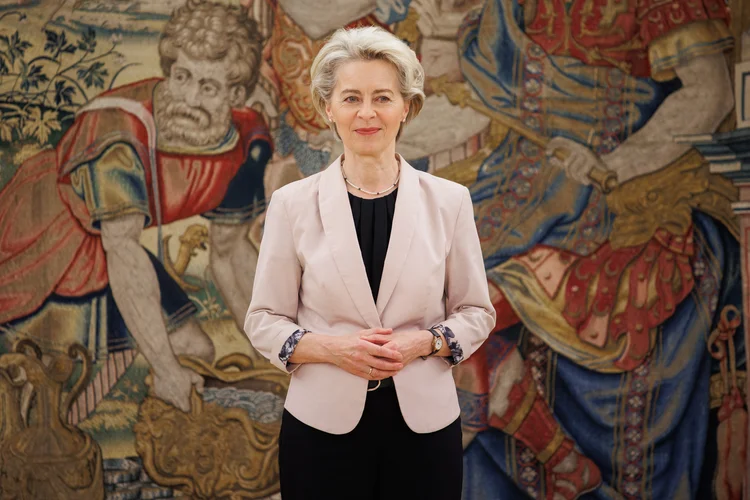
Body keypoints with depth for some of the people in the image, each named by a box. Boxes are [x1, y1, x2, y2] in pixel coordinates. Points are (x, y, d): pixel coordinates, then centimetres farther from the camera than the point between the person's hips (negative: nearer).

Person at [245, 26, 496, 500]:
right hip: (323, 425, 0)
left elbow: (477, 312, 5)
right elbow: (264, 320, 1)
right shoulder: (292, 203, -2)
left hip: (423, 424, 1)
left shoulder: (449, 200, 0)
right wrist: (330, 347, -16)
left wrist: (425, 342, -13)